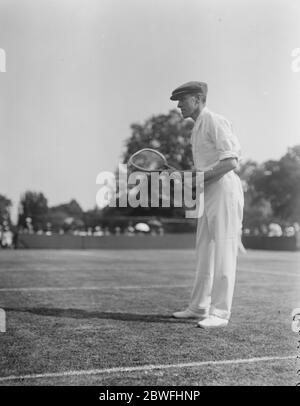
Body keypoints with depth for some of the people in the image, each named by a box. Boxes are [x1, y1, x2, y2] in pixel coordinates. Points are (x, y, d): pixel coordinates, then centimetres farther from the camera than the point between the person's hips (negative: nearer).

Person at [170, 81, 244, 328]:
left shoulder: (215, 122, -10)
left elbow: (231, 161, -18)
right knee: (204, 253, 12)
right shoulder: (198, 126, 19)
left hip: (225, 190, -10)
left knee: (223, 253, -7)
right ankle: (199, 308, 20)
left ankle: (220, 313, -3)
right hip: (208, 193, 10)